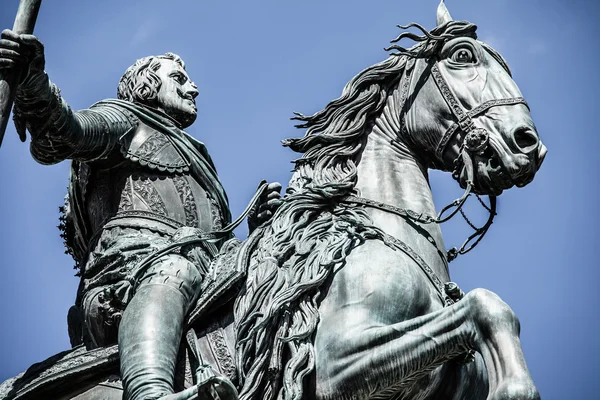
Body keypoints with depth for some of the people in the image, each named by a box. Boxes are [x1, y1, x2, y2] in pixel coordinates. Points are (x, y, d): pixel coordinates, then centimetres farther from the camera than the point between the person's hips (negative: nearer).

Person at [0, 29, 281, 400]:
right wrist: (33, 83, -20)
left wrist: (258, 226, 20)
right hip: (133, 251, -6)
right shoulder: (124, 119, 26)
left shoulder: (195, 159, 44)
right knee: (175, 267, -40)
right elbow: (61, 134, 1)